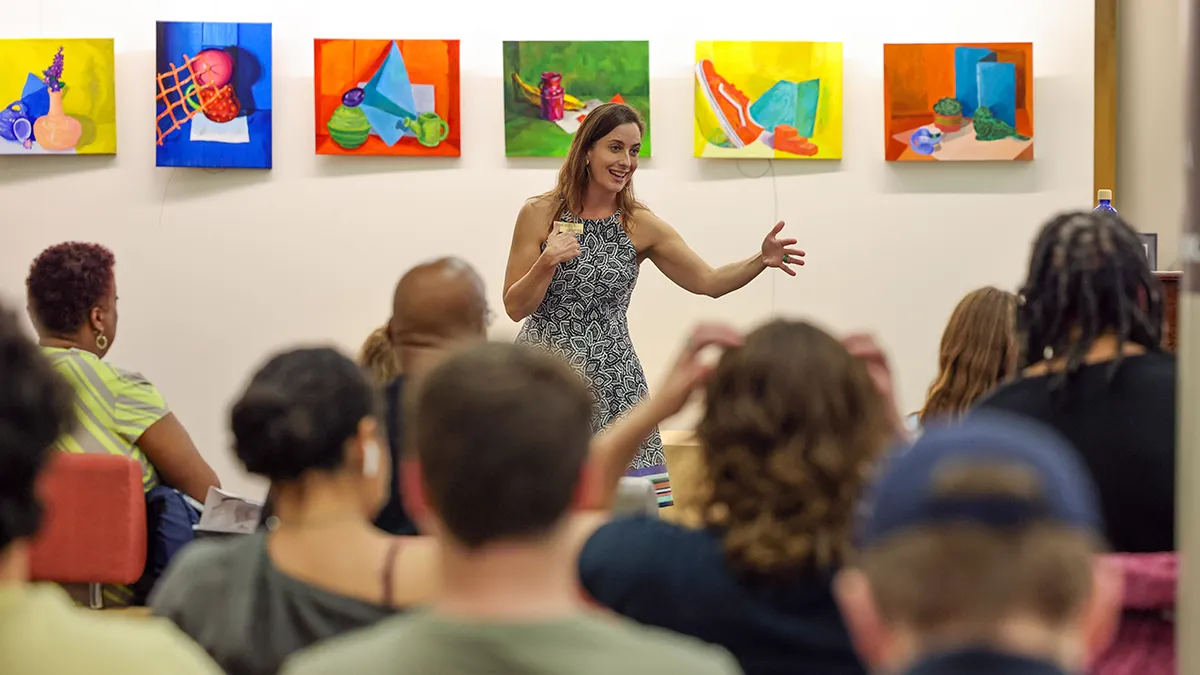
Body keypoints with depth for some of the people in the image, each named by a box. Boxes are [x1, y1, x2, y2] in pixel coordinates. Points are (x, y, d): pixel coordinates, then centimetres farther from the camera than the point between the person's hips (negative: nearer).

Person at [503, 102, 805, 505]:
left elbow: (708, 281, 2)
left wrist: (762, 260, -15)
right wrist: (546, 264, -19)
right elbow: (515, 308, -1)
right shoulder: (539, 214, -2)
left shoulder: (641, 226, 2)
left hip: (611, 380, 2)